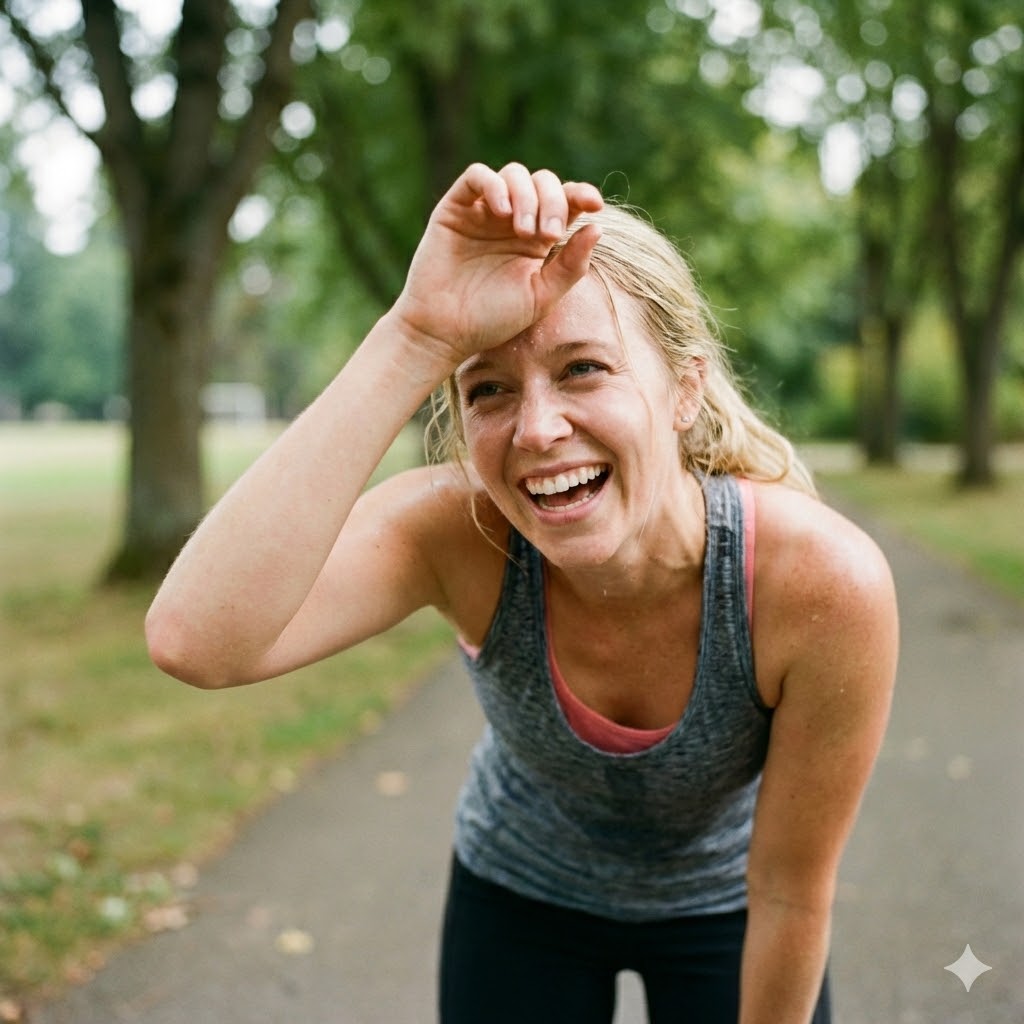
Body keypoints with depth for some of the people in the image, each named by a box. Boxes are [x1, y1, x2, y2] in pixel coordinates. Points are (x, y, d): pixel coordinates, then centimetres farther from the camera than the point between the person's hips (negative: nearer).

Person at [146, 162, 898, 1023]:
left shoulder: (824, 582, -34)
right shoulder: (460, 532, -31)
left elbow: (791, 892, -19)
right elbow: (196, 642, -50)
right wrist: (417, 337, -53)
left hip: (719, 910, 0)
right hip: (520, 894, 1)